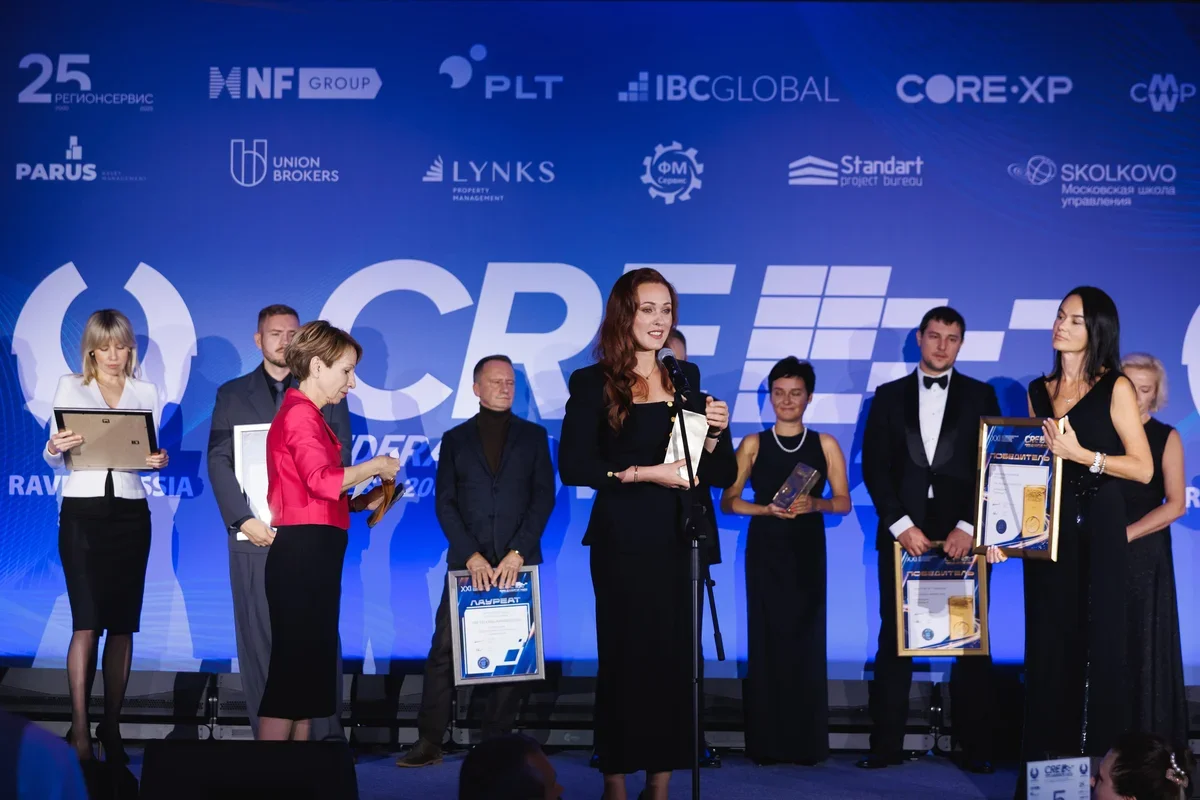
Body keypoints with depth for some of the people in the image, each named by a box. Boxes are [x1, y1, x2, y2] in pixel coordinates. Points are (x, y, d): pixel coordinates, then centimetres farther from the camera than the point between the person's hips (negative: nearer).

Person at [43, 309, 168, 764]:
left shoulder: (146, 393, 11)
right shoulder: (70, 388, 7)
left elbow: (151, 454, 11)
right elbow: (53, 459, 3)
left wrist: (158, 461, -12)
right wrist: (55, 448, -20)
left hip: (130, 513, 2)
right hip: (82, 510, -2)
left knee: (122, 624, 3)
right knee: (87, 623, -10)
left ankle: (112, 726, 11)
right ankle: (80, 729, -7)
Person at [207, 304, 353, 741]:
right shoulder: (232, 394, 13)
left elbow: (338, 461, 5)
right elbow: (219, 462, 5)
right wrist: (245, 519, -9)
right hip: (254, 534, 1)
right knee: (258, 638, 0)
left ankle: (327, 735, -1)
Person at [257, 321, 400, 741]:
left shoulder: (304, 416, 21)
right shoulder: (301, 415, -11)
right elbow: (321, 481, -27)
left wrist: (360, 502, 10)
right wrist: (375, 466, -14)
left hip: (309, 554, 11)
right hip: (304, 553, -11)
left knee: (310, 666, 13)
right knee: (293, 665, -10)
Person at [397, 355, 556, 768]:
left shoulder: (533, 436, 9)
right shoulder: (455, 439, 11)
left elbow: (544, 497, 2)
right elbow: (445, 503, 4)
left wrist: (517, 553, -10)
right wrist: (471, 556, -9)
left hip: (517, 562, 0)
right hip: (467, 561, 0)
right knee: (444, 650, -4)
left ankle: (498, 742, 7)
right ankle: (429, 742, 1)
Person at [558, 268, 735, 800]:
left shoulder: (688, 378, 11)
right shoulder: (593, 383, -1)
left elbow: (723, 474, 10)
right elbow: (573, 465, -11)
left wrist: (715, 434, -9)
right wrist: (644, 472, -17)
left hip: (682, 540, 4)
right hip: (624, 542, -3)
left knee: (676, 659, 3)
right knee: (625, 658, 1)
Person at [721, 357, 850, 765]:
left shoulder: (825, 444, 5)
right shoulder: (753, 444, 4)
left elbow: (843, 502, 4)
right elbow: (728, 501, 2)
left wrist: (814, 503, -15)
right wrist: (766, 509, -13)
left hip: (808, 551, 0)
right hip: (764, 551, 0)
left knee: (806, 638, -1)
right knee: (767, 637, -1)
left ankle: (806, 742, 6)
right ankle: (767, 742, 5)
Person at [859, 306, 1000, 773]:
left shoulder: (980, 397, 8)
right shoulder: (889, 396, 10)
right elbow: (874, 467, 4)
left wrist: (968, 527, -9)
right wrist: (901, 524, -8)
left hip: (962, 537, 0)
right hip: (903, 535, 1)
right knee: (894, 640, 1)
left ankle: (975, 747, 6)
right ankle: (886, 745, 6)